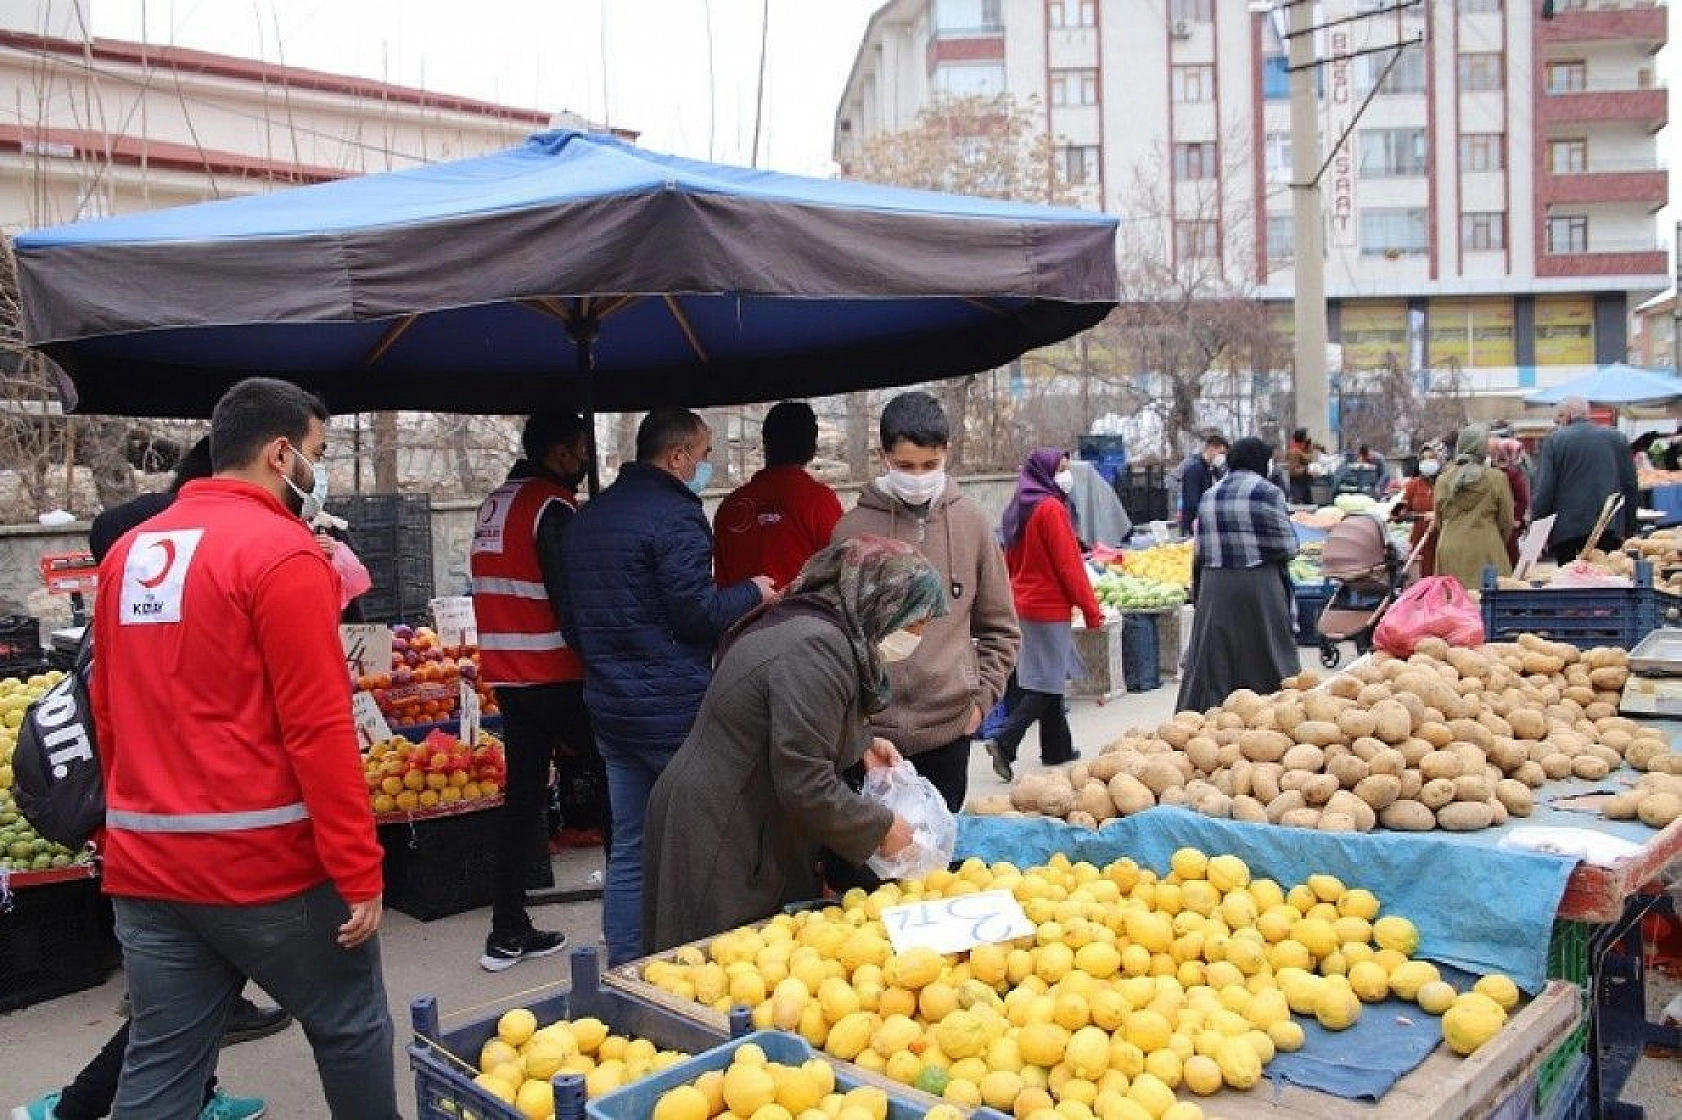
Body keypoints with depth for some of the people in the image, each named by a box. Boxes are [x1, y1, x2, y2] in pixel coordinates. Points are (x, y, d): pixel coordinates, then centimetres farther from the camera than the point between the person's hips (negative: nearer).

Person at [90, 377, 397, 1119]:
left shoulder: (130, 551, 10)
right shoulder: (281, 552, -13)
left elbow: (108, 714, 17)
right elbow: (318, 729, -18)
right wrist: (359, 870, -14)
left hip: (147, 862, 7)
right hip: (266, 859, -7)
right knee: (351, 1029, 12)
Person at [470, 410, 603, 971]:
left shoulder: (495, 504, 14)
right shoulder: (553, 506, -13)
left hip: (507, 674, 8)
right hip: (556, 676, -8)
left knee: (523, 794, 11)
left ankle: (508, 933, 14)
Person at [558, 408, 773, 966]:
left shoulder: (586, 518, 14)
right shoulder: (674, 514, -14)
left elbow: (571, 624, 20)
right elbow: (698, 612, -17)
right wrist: (751, 591, -1)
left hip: (611, 710, 8)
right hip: (675, 711, -8)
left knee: (628, 851, 13)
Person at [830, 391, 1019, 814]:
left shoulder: (970, 522, 3)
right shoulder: (853, 527, -5)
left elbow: (1000, 628, 10)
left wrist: (981, 697, 3)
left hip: (950, 728, 2)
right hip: (869, 730, -2)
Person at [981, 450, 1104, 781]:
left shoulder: (1018, 509, 10)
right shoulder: (1051, 508, -15)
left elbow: (1011, 562, 15)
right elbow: (1069, 565, -16)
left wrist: (1014, 600, 21)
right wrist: (1091, 609, -11)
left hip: (1023, 603, 9)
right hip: (1049, 607, -9)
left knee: (1051, 680, 15)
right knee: (1047, 684, -4)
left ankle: (1057, 749, 21)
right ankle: (1004, 744, -12)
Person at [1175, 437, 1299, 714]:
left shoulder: (1210, 494, 8)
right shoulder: (1267, 491, -7)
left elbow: (1199, 552, 10)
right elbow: (1287, 547, -7)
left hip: (1214, 586, 4)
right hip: (1259, 585, -4)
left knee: (1214, 658, 8)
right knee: (1266, 660, 6)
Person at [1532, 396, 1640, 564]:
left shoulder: (1554, 440, -1)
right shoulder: (1618, 438, 12)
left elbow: (1543, 491, -6)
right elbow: (1632, 488, 11)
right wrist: (1629, 531, 18)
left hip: (1567, 532, -3)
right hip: (1612, 530, 3)